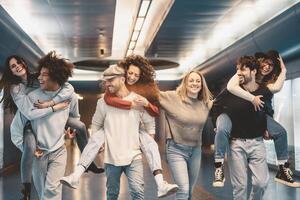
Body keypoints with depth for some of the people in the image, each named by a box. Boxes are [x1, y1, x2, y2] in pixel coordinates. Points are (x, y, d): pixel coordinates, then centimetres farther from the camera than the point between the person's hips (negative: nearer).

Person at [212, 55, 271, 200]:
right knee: (240, 185, 1)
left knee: (261, 182, -1)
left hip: (257, 142, 2)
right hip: (236, 142, -2)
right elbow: (215, 106, 5)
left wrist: (266, 128, 8)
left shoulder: (265, 92, -4)